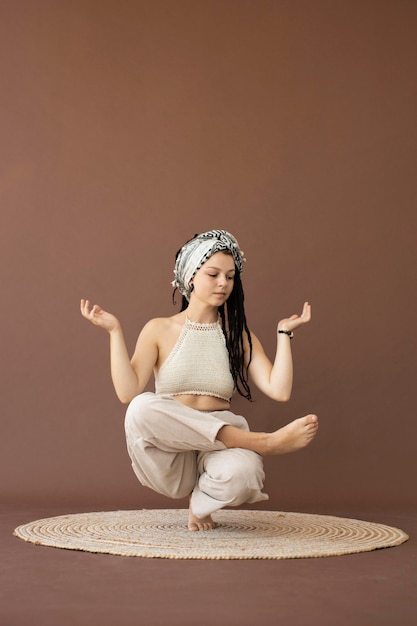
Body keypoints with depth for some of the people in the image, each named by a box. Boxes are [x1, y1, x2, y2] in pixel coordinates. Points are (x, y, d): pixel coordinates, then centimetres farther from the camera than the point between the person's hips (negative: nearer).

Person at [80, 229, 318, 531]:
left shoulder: (240, 336, 12)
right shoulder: (159, 330, 7)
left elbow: (279, 390, -4)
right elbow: (128, 392, -7)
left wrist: (284, 333, 3)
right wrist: (115, 331, -7)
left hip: (217, 448, 1)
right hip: (170, 457, 0)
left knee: (242, 472, -36)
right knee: (142, 408, -34)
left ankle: (201, 502, 1)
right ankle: (261, 441, -24)